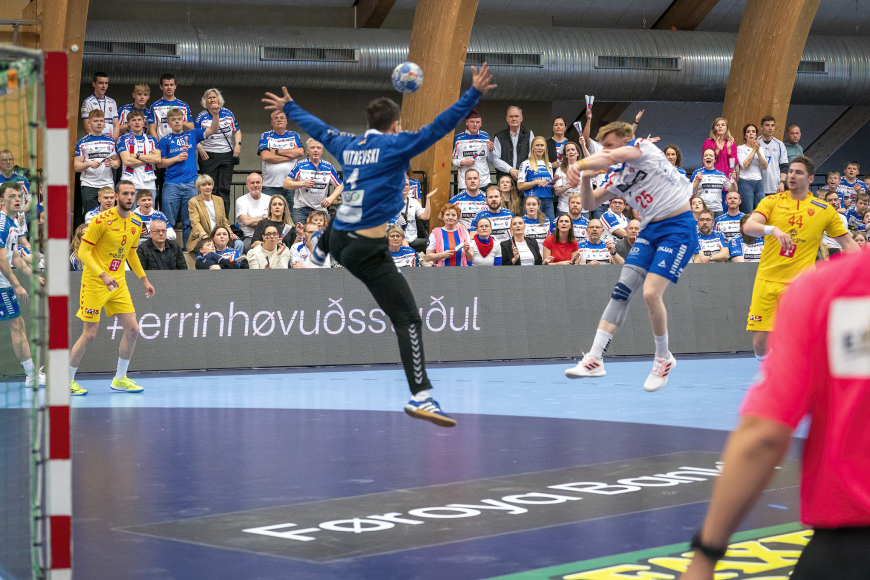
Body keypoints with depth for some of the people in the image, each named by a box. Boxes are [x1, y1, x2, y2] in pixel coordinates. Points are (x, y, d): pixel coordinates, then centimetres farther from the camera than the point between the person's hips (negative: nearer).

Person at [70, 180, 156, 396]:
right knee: (89, 334, -5)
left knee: (132, 328, -1)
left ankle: (120, 379, 13)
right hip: (94, 282, -6)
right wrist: (103, 275, -27)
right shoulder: (102, 220, -16)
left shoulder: (136, 223, 6)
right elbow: (83, 252, -16)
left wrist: (144, 279, 19)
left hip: (118, 283, 6)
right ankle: (67, 380, 12)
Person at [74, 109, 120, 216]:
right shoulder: (82, 142, 5)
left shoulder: (110, 141, 14)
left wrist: (114, 163, -7)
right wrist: (89, 164, -19)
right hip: (89, 186, -2)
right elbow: (76, 166, 1)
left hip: (108, 184, 2)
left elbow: (117, 161, 18)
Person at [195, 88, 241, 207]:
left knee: (225, 188, 2)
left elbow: (237, 130, 15)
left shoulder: (228, 113, 8)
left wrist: (238, 144, -1)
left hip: (227, 155, 2)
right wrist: (200, 150, -14)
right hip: (208, 156, -2)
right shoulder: (201, 117, 2)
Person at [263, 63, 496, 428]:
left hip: (339, 238, 7)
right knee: (408, 318, -9)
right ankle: (420, 396, -18)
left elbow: (316, 128, 27)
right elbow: (438, 128, -19)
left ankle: (319, 253, 77)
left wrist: (289, 107, 45)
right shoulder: (395, 145, -9)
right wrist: (473, 94, -20)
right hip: (368, 252, -7)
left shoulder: (347, 146, 10)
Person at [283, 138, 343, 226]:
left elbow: (340, 186, 7)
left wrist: (331, 198, -10)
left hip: (321, 208, 2)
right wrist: (303, 183, -15)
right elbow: (286, 184, -2)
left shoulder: (328, 167, 4)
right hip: (300, 209, -2)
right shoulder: (300, 165, -1)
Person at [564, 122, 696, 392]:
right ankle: (595, 359, -5)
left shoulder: (643, 147, -7)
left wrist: (579, 164, -27)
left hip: (678, 228, -8)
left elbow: (611, 157, -25)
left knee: (651, 293, -18)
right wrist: (585, 177, -1)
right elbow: (590, 203, 16)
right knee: (621, 290, -4)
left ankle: (663, 357, 3)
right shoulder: (617, 178, 14)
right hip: (650, 230, 8)